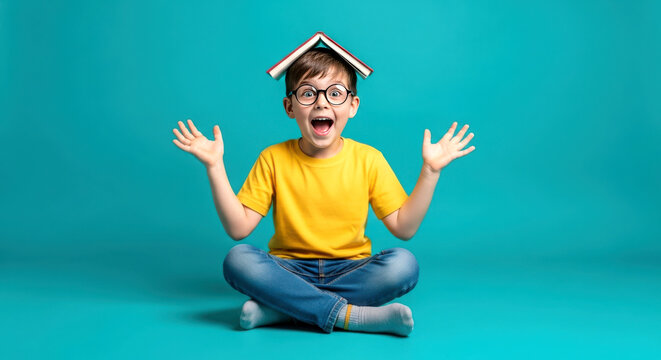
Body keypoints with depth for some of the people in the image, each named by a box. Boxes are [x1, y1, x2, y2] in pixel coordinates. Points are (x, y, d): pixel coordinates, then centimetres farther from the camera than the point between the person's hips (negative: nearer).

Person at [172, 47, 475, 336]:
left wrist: (430, 171, -9)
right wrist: (215, 167, -12)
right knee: (237, 260, -28)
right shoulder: (274, 159, -1)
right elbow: (238, 228, -7)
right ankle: (350, 315, -28)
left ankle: (280, 307, -24)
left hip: (350, 270, 1)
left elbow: (404, 227, -2)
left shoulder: (368, 160, 0)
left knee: (404, 265, -28)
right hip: (288, 270, 0)